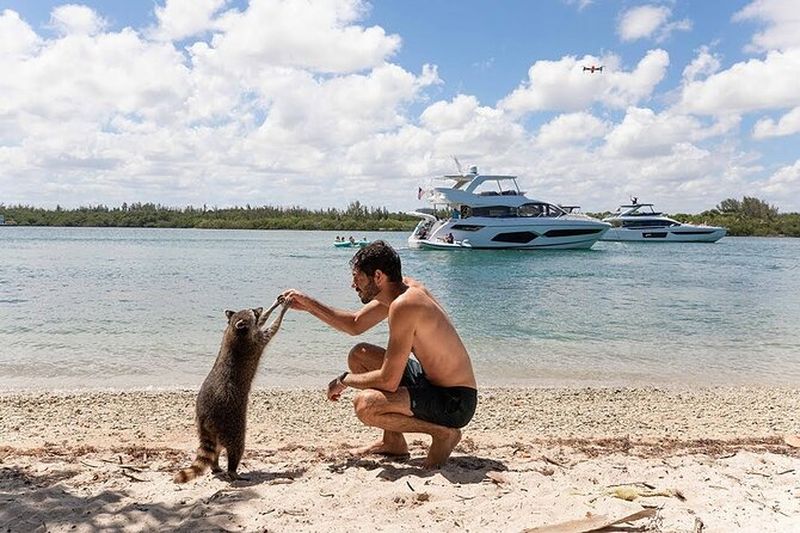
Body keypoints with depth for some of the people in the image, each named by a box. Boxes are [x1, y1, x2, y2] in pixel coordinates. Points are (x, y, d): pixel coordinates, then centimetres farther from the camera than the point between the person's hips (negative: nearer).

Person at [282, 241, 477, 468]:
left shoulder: (404, 305, -27)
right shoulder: (401, 288, 3)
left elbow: (388, 381, -26)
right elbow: (355, 325, 18)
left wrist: (344, 380, -8)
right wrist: (308, 304, 11)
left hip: (455, 403, -10)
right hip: (432, 380, 10)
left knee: (365, 404, -28)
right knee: (359, 354, 14)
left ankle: (443, 433, -6)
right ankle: (394, 442, 18)